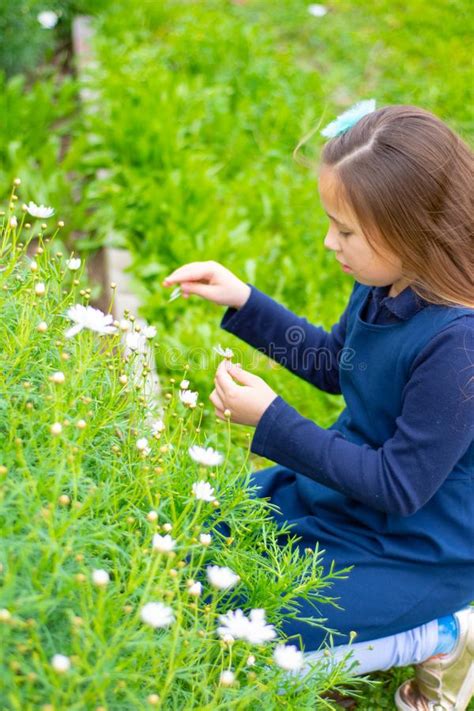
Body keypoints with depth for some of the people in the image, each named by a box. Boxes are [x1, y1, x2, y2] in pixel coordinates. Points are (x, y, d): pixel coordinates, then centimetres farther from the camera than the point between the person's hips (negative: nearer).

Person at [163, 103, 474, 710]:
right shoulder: (384, 284, -8)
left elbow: (399, 487, -26)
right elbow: (332, 364, 11)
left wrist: (271, 421, -25)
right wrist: (242, 301, 2)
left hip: (414, 545, -8)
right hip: (340, 490, 8)